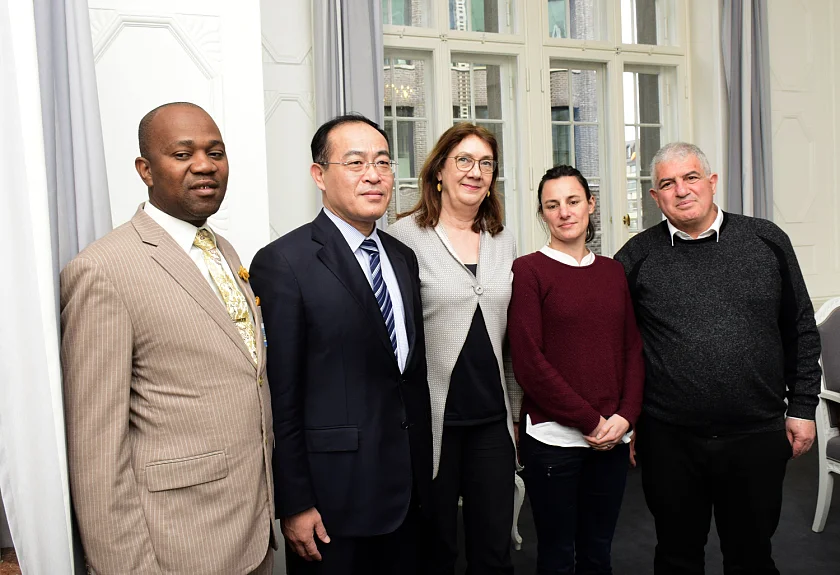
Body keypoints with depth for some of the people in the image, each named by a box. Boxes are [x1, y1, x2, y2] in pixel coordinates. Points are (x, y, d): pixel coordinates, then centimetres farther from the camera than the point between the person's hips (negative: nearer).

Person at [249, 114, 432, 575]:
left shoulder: (402, 257, 8)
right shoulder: (283, 264, -14)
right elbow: (280, 397, -14)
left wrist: (423, 468, 12)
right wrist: (294, 505, -11)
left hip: (408, 487, 6)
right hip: (333, 499, -6)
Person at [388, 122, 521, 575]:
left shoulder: (503, 241, 9)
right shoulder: (406, 235, -7)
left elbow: (511, 334, 14)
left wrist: (514, 411, 14)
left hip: (492, 419, 4)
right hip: (432, 419, -4)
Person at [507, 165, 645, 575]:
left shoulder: (614, 271, 10)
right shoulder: (528, 270, -6)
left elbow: (633, 349, 9)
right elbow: (528, 361, -11)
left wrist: (625, 416, -5)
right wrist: (590, 421, -11)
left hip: (612, 438, 4)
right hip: (553, 438, -4)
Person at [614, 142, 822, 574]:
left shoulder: (766, 241, 2)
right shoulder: (638, 256, -1)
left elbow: (801, 331, 7)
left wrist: (802, 407, 5)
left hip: (757, 436, 1)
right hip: (668, 441, 0)